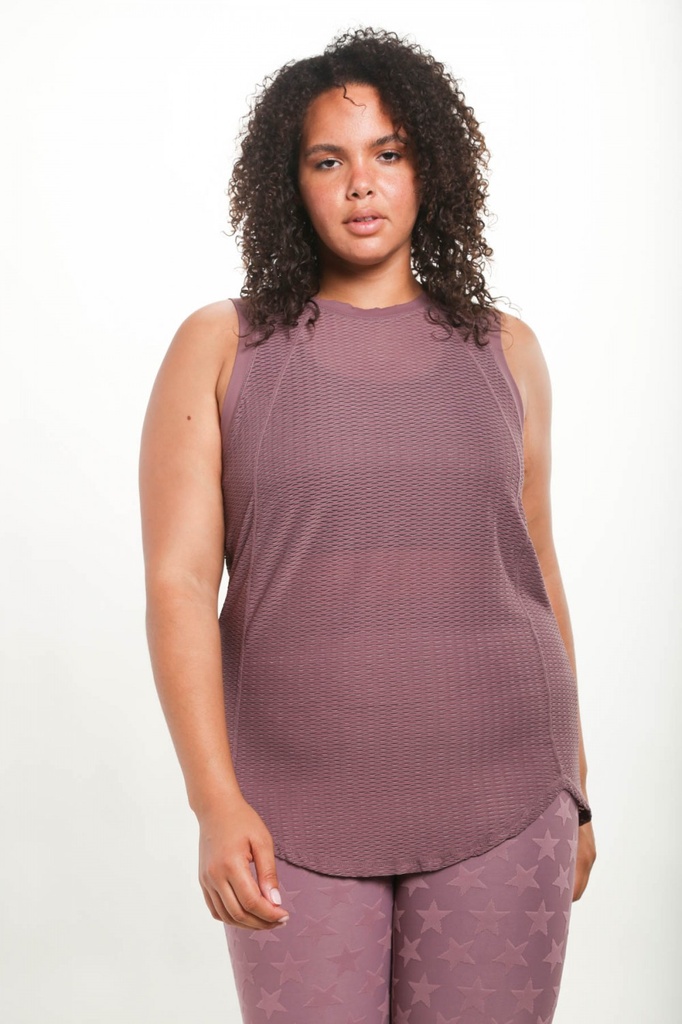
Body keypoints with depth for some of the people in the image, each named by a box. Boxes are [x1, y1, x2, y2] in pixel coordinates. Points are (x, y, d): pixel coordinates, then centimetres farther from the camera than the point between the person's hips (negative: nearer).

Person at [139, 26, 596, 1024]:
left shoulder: (502, 349, 8)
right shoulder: (220, 347, 1)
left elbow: (536, 572, 13)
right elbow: (177, 579, -6)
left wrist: (574, 789, 15)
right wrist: (215, 801, -16)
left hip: (500, 802, 2)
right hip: (294, 810, -1)